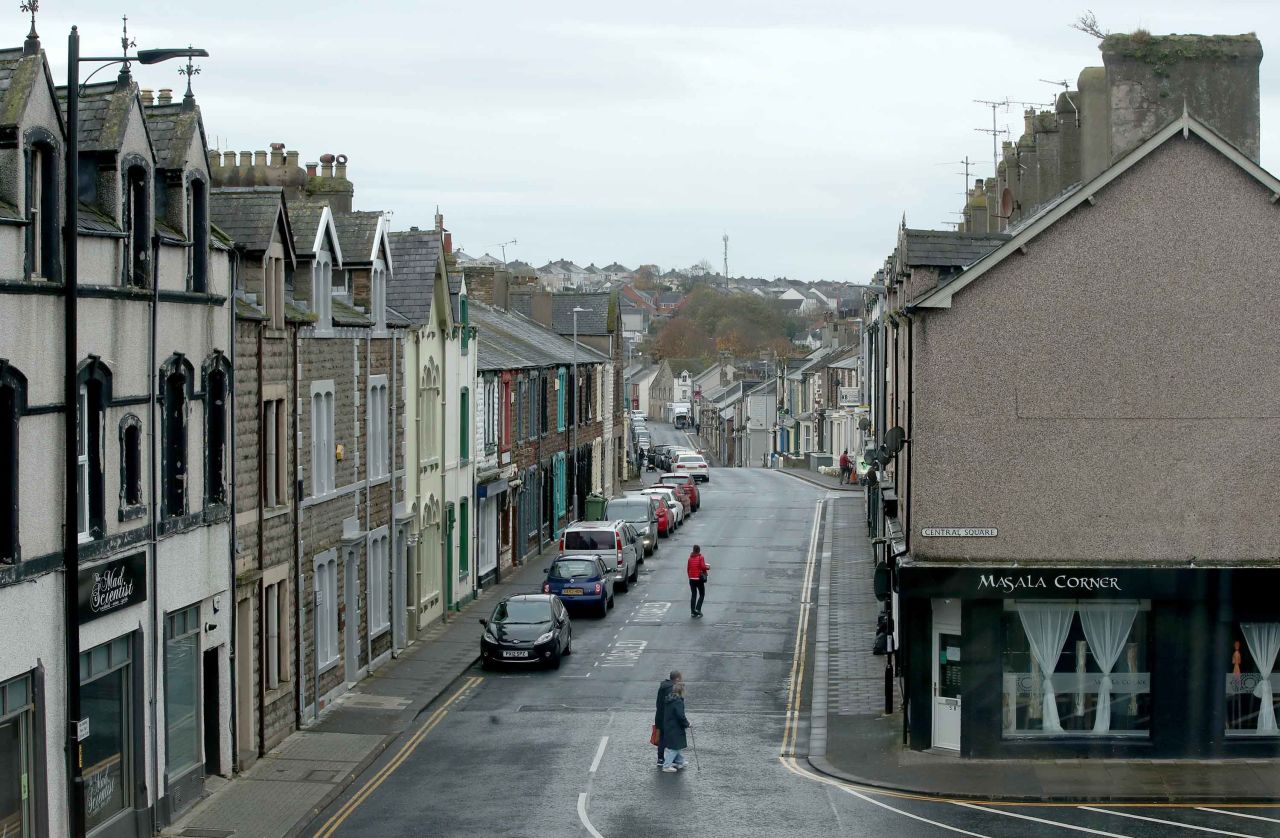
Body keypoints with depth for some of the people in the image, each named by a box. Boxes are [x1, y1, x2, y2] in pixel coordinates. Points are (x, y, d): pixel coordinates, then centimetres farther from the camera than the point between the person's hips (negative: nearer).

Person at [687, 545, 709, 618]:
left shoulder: (690, 558, 5)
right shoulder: (701, 557, -9)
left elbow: (688, 568, 8)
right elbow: (703, 567, -19)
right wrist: (708, 567, 2)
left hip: (691, 579, 4)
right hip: (699, 578, -4)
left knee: (693, 595, 10)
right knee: (702, 595, 8)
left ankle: (692, 611, 7)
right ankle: (698, 609, -8)